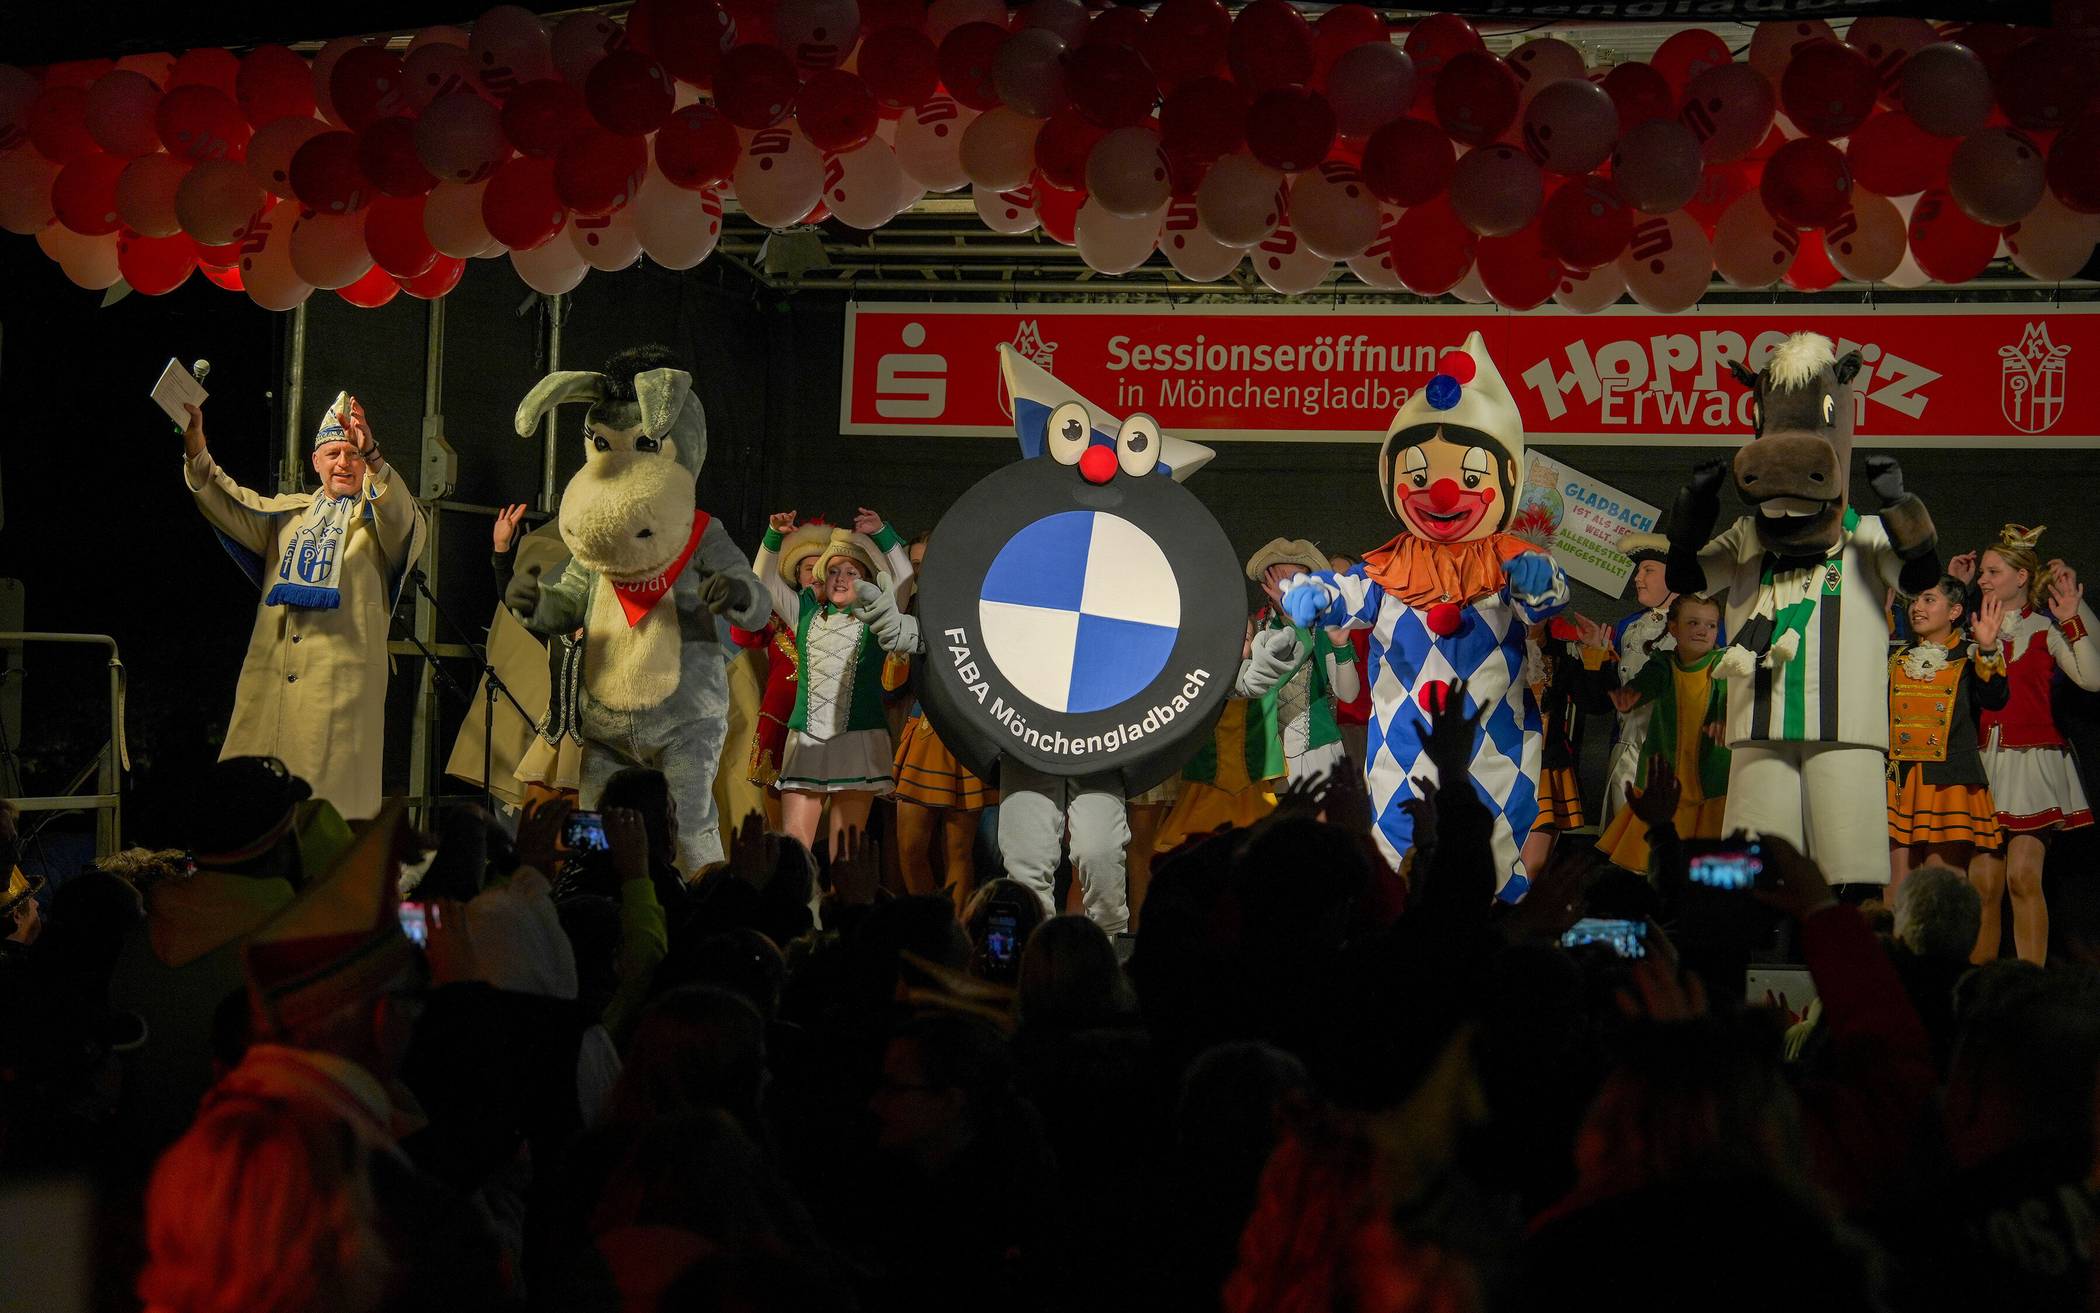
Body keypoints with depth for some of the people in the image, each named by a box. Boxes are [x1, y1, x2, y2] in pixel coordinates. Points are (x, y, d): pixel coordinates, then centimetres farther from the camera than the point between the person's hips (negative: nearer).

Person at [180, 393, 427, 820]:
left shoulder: (378, 518, 8)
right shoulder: (289, 513, 21)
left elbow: (400, 514, -14)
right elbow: (229, 505, 11)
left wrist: (372, 456, -32)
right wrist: (196, 452, -7)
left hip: (340, 684, -4)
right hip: (269, 681, 4)